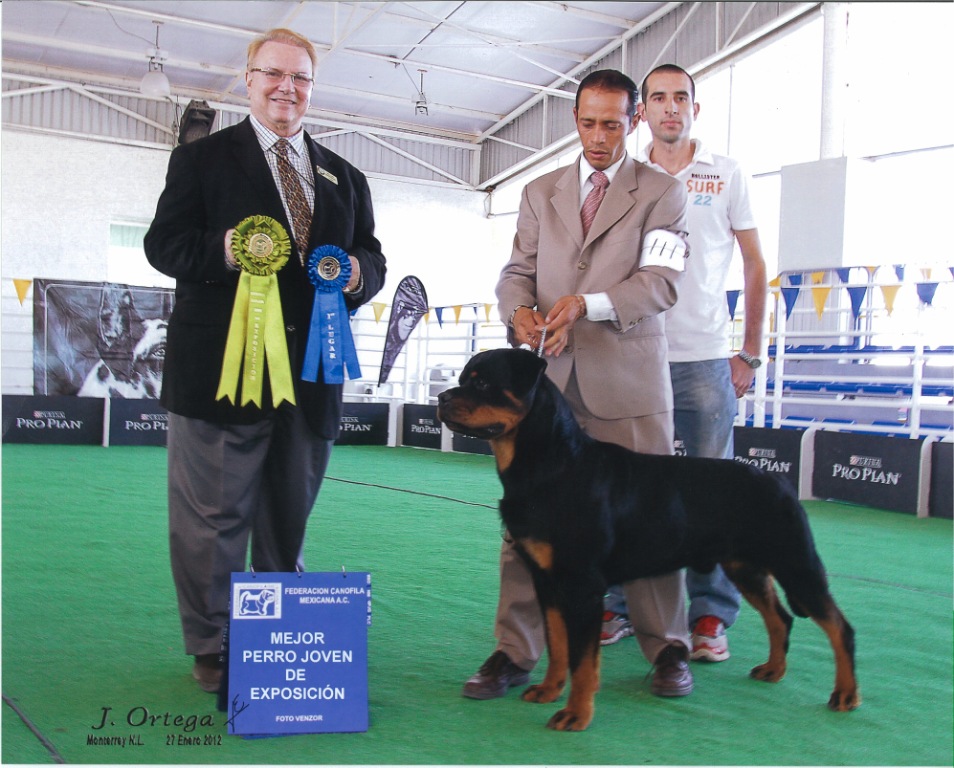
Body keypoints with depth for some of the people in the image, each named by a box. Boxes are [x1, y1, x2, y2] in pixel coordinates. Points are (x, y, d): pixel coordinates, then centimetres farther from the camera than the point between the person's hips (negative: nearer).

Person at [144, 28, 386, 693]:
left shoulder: (344, 178, 18)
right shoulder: (201, 158, 5)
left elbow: (373, 258, 16)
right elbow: (163, 242, -2)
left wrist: (357, 272, -8)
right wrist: (221, 250, -22)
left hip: (312, 376, 4)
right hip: (220, 370, -4)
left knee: (290, 519, 14)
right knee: (213, 519, 2)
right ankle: (211, 649, 16)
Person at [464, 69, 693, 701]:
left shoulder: (662, 192, 6)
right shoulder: (540, 194, 17)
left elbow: (660, 281, -6)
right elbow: (518, 270, 12)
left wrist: (586, 304, -21)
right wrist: (520, 311, -12)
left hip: (628, 382, -2)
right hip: (549, 377, 3)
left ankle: (667, 649, 20)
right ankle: (515, 653, 10)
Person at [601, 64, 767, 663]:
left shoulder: (726, 174, 7)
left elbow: (755, 266, 9)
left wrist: (750, 354, 4)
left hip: (706, 358, -1)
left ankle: (710, 616, 9)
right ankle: (622, 603, 18)